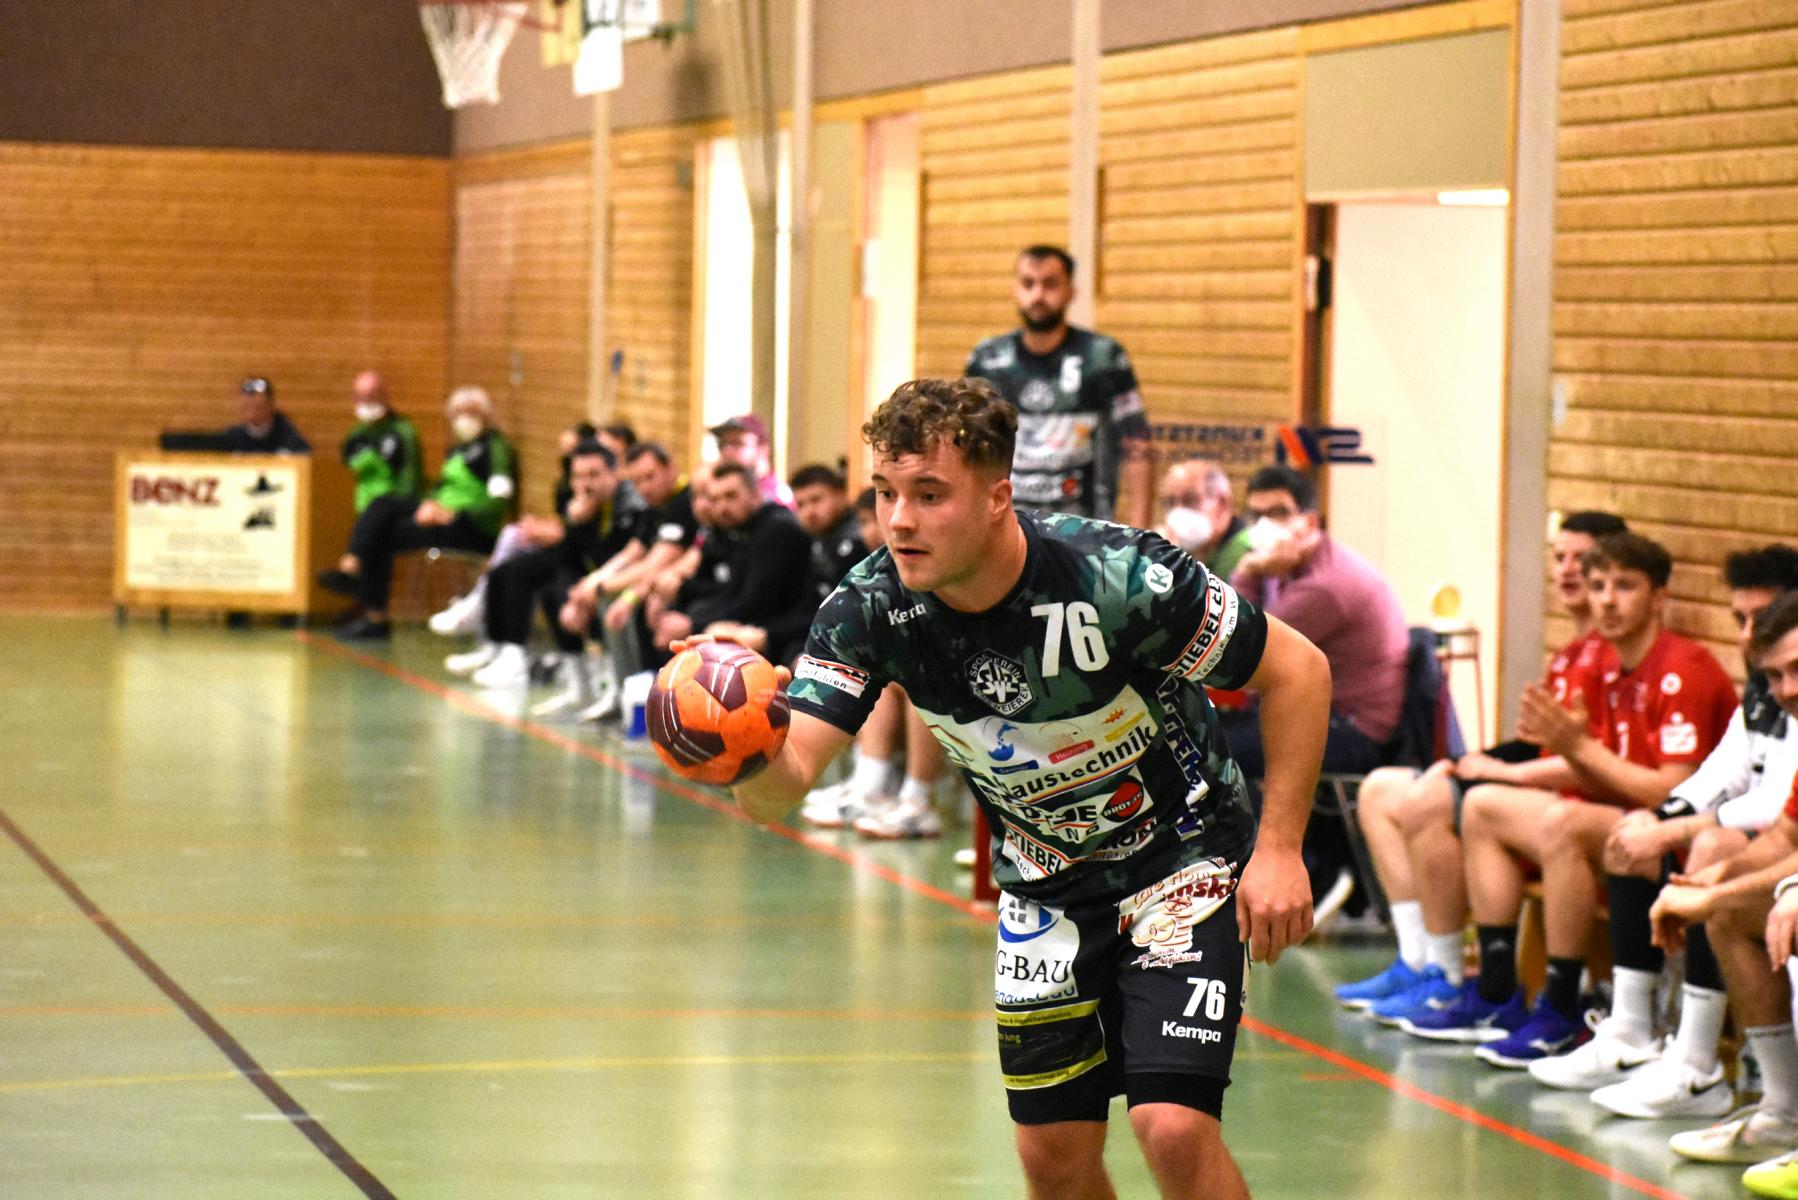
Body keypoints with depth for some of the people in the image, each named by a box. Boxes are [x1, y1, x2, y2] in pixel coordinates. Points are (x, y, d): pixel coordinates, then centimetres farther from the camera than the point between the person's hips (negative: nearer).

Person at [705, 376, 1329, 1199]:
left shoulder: (1118, 577, -29)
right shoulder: (871, 610, -19)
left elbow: (1297, 669, -17)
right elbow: (783, 784, -27)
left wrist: (1279, 850, -20)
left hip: (1181, 859, -4)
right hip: (1044, 886, 4)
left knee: (1175, 1131, -18)